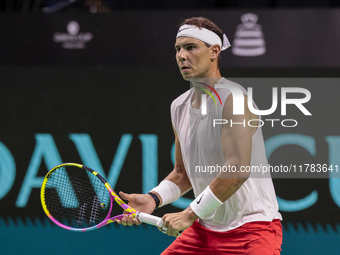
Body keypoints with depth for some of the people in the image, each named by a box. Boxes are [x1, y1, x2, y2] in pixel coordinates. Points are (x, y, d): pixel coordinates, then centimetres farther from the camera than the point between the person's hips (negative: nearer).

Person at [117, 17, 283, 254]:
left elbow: (238, 170, -26)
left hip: (252, 228, -7)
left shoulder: (232, 98, -16)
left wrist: (190, 214, -22)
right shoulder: (179, 107, 9)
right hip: (204, 230, 7)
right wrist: (154, 198, 0)